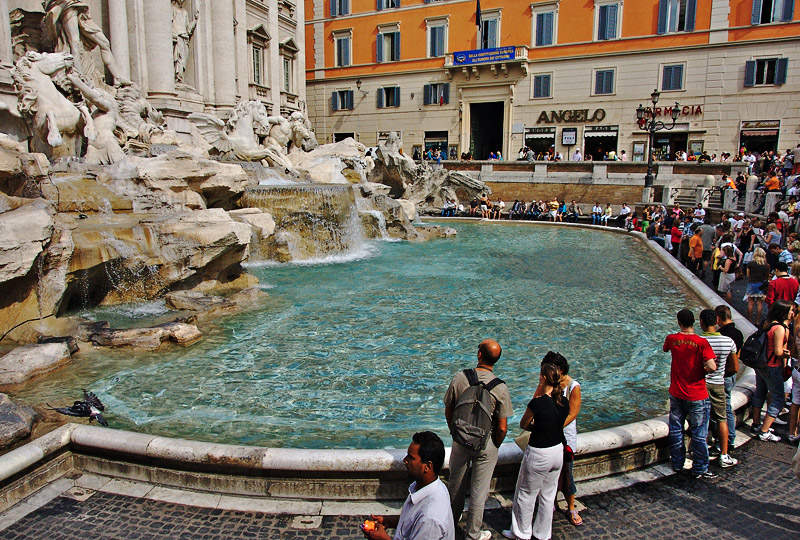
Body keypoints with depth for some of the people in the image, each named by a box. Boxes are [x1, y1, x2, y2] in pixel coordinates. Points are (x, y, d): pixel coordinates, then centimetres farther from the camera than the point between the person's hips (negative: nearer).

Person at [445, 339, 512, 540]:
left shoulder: (459, 378, -15)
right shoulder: (500, 387, -20)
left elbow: (448, 412, -3)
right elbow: (502, 428, -16)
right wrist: (495, 446, 4)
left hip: (460, 440, 2)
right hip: (485, 444, -2)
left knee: (455, 483, 23)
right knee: (479, 490, 14)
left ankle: (451, 521, 45)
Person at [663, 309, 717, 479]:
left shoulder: (671, 339, -6)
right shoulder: (701, 342, -17)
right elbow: (712, 366, -26)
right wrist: (705, 370, -5)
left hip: (676, 394, 3)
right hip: (697, 396, -3)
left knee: (676, 431, 16)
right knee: (699, 434, 9)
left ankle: (677, 464, 28)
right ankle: (699, 469, 19)